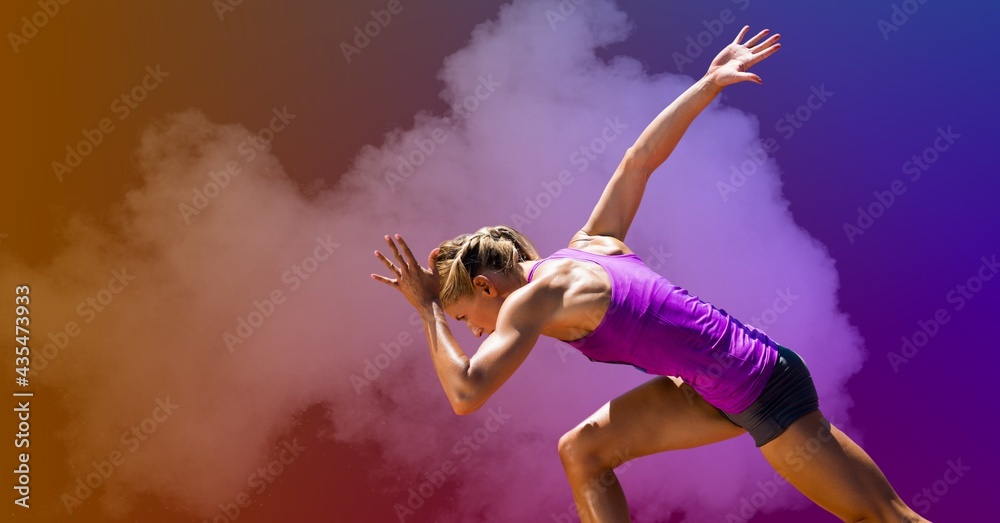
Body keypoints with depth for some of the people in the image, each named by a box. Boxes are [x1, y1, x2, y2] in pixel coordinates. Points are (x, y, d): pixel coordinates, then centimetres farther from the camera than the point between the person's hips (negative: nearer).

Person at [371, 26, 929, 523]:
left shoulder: (533, 297, -16)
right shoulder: (590, 246, 7)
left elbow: (466, 394, -24)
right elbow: (640, 158, 10)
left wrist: (430, 311, -14)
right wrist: (711, 83, 15)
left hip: (767, 395, -9)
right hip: (721, 388, 9)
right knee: (581, 452, 7)